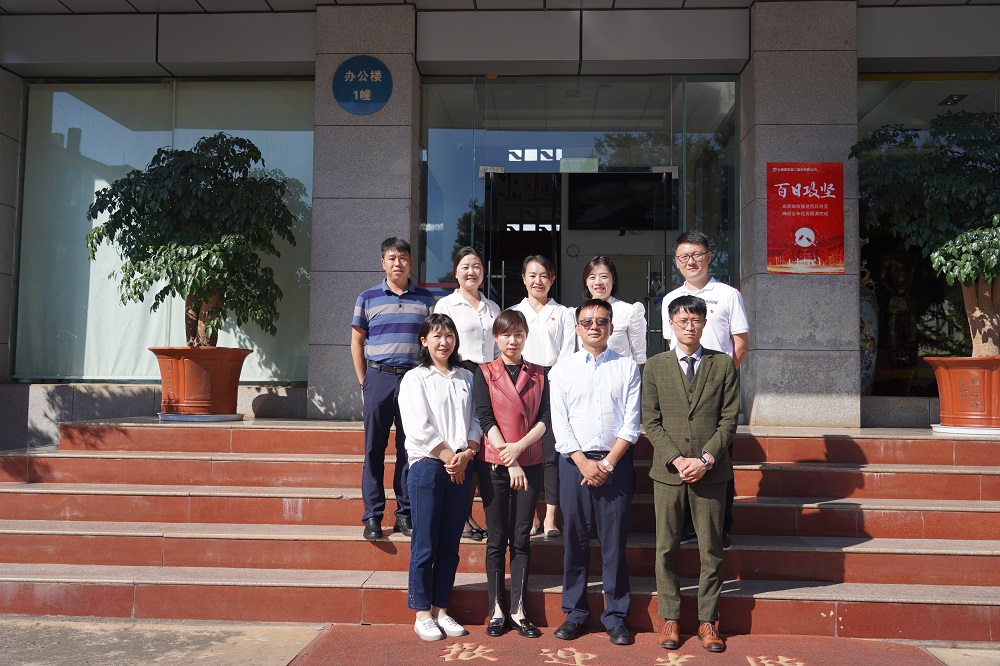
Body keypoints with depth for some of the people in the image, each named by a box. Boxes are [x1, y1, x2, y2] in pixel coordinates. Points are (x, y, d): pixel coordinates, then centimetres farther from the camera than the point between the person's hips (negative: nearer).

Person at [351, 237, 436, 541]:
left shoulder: (425, 299, 9)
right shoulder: (368, 298, 7)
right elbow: (357, 341, 10)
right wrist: (364, 382, 5)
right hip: (379, 377, 0)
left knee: (410, 449, 5)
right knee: (374, 449, 2)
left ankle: (405, 514, 15)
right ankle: (372, 516, 10)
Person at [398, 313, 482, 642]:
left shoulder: (466, 378, 14)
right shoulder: (414, 378, 0)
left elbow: (475, 421, 9)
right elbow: (419, 429, -8)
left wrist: (466, 454, -7)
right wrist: (449, 457, -10)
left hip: (461, 467, 4)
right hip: (428, 465, -4)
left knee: (450, 545, 8)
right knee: (425, 544, 0)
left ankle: (441, 610, 19)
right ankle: (422, 614, 11)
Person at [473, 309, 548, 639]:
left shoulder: (539, 374, 9)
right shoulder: (484, 373, 2)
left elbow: (544, 418, 0)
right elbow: (485, 419, -7)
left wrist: (519, 446, -16)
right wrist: (509, 459, -14)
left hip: (530, 463, 2)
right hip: (494, 464, -2)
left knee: (521, 537, 6)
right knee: (497, 537, 5)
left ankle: (518, 609, 14)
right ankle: (497, 609, 14)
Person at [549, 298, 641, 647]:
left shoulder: (627, 367, 5)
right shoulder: (562, 370, 7)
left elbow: (632, 422, 0)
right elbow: (560, 424, 1)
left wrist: (608, 463, -8)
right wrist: (584, 463, -8)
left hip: (616, 461, -1)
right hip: (574, 461, 1)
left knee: (614, 540, 2)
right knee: (575, 539, 5)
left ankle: (615, 615, 15)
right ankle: (575, 612, 19)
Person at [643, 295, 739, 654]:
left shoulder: (723, 365, 5)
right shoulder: (655, 366, 6)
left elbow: (729, 419, 1)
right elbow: (651, 422, 1)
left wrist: (706, 458, -10)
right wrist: (677, 459, -10)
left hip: (710, 472, 0)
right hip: (668, 471, 0)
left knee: (711, 550, 6)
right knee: (666, 549, 6)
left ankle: (707, 621, 19)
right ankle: (670, 619, 19)